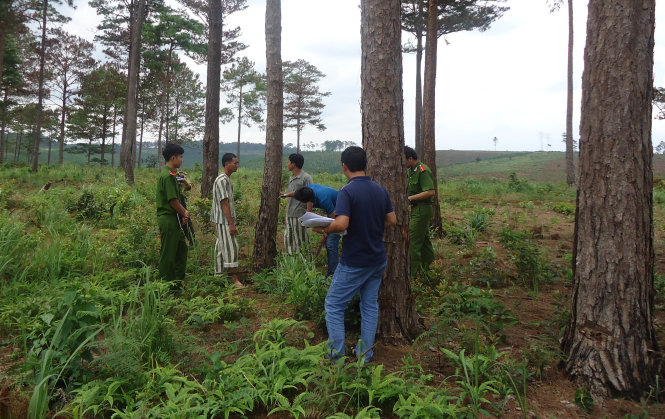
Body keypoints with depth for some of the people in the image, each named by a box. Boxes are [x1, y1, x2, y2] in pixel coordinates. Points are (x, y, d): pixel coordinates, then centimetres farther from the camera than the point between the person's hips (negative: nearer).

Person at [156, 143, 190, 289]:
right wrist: (184, 214, -5)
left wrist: (184, 211, 2)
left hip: (174, 219, 11)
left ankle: (178, 281, 28)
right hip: (168, 218, -11)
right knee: (168, 253, -1)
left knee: (182, 248, 18)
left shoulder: (170, 174, 16)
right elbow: (173, 200, -19)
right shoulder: (168, 176, -17)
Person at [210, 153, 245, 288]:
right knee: (231, 248, -9)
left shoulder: (227, 179, 14)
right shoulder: (222, 180, -17)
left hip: (225, 221, 10)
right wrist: (231, 224, -22)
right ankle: (235, 279, -6)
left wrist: (232, 222, 21)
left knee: (222, 247, 14)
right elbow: (224, 203, -21)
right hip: (224, 221, -10)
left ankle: (219, 274, 22)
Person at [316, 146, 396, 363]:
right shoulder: (380, 190, 3)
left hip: (354, 262, -7)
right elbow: (392, 220, 9)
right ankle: (365, 355, 24)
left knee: (334, 305, 7)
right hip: (378, 259, 7)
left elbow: (342, 223, -28)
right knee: (370, 305, 16)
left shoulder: (347, 191, -18)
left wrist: (326, 229, -10)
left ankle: (336, 356, 10)